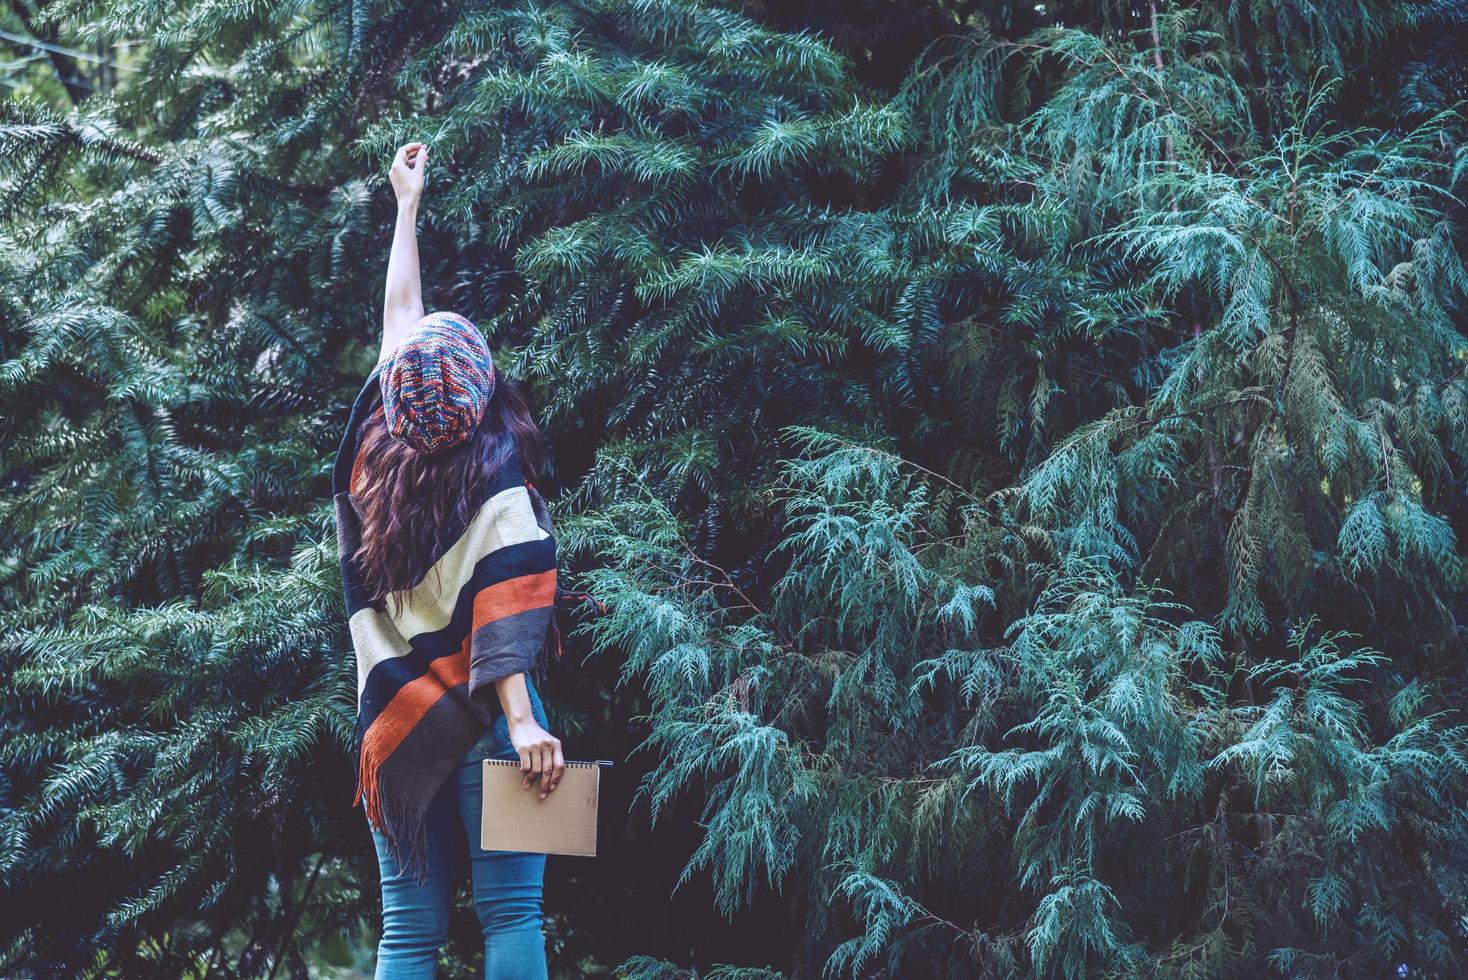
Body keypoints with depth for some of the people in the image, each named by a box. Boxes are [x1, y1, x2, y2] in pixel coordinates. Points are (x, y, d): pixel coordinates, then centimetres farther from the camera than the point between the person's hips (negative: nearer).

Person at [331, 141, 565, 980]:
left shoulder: (376, 456, 6)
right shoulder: (496, 483, -7)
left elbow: (401, 313, 18)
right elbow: (503, 617, -18)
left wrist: (409, 203, 30)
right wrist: (523, 724, -25)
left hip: (394, 723, 5)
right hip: (477, 720, -4)